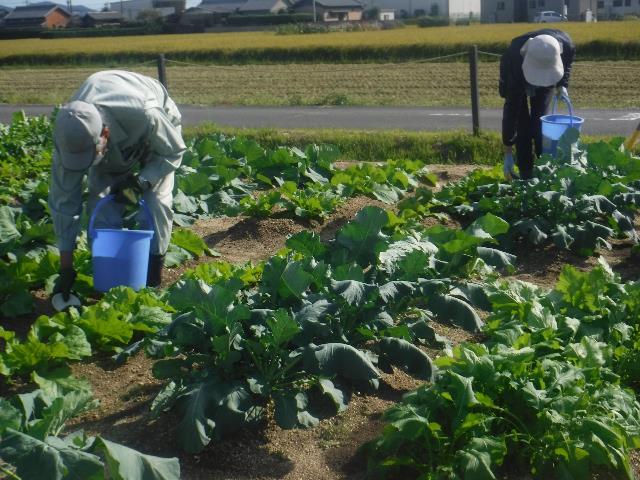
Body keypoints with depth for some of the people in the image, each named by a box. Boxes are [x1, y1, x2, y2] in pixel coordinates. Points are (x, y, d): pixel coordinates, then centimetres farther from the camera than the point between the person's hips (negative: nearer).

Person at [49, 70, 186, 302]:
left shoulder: (143, 114, -48)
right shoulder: (70, 136, -36)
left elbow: (173, 152, -24)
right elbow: (63, 202, -26)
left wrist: (141, 181, -41)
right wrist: (66, 268, -25)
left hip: (154, 132, -2)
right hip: (113, 147, 3)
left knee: (155, 200, -18)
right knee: (101, 202, -14)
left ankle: (152, 280, -5)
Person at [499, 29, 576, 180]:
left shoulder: (566, 45, -36)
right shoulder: (514, 58, -44)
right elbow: (511, 107, -39)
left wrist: (562, 85, -20)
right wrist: (508, 152, -38)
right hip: (516, 78, -2)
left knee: (540, 122, -10)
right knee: (523, 124, -14)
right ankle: (526, 175, -7)